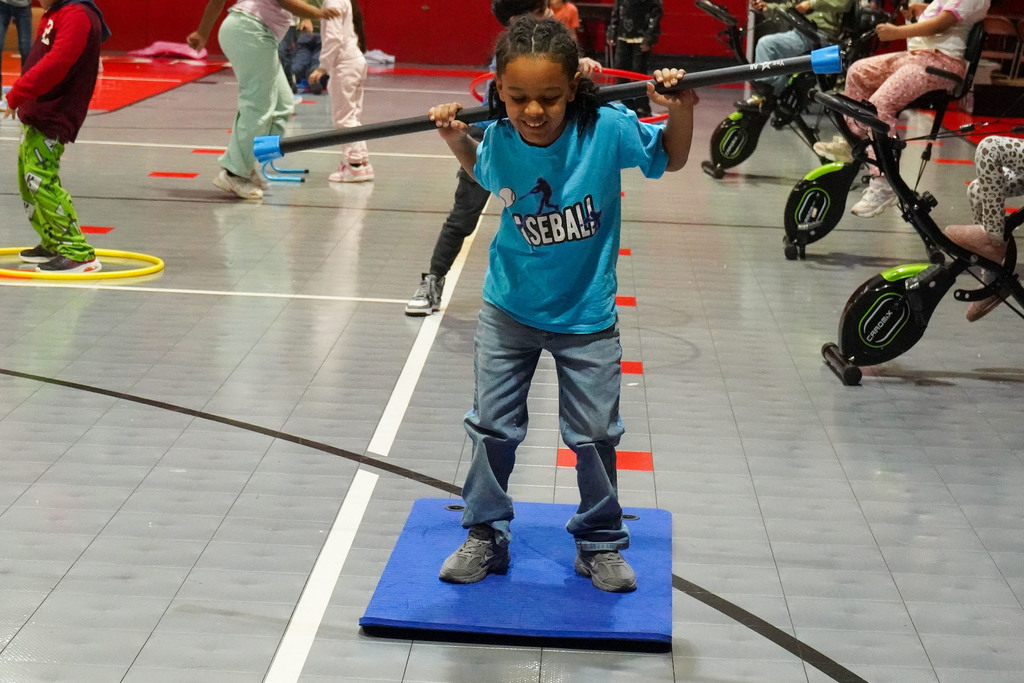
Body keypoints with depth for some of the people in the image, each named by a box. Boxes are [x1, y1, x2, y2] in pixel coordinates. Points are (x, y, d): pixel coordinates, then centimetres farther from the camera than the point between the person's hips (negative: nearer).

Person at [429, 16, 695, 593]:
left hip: (587, 315, -2)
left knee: (595, 435, 9)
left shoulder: (608, 128, -23)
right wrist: (455, 137, -6)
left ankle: (601, 544, 29)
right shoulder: (500, 142, -15)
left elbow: (670, 159, -5)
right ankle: (486, 536, 28)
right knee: (492, 427, 9)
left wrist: (681, 110, -22)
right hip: (510, 309, 2)